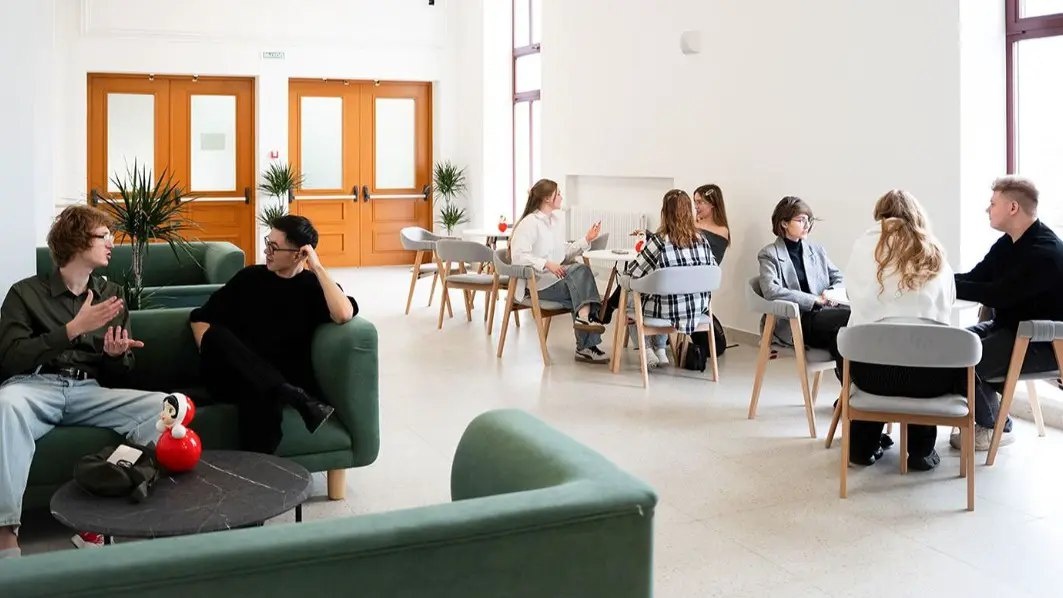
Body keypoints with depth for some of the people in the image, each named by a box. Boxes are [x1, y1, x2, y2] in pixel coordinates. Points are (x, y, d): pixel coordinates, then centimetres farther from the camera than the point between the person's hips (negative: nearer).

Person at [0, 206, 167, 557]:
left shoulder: (111, 294, 20)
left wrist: (115, 355, -7)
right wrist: (74, 328, -15)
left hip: (90, 390, 3)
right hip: (35, 386, -3)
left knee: (165, 406, -25)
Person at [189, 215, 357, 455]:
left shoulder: (316, 286, 6)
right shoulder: (250, 277, 14)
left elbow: (343, 314, -18)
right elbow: (200, 317, 16)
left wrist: (318, 268, -9)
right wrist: (211, 352, -4)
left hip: (273, 383, -4)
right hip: (231, 377, 4)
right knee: (216, 334, -32)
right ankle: (296, 398, -42)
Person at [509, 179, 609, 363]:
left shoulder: (558, 219, 19)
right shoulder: (530, 223, -7)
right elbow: (518, 256, -17)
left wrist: (586, 239, 9)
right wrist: (546, 264, -26)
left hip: (558, 276, 7)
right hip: (537, 282, -7)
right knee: (581, 270, -28)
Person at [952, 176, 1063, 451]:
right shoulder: (1008, 243, 6)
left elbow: (997, 294, -30)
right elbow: (975, 278, 4)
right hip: (1009, 327, 9)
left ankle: (994, 427, 3)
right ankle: (986, 413, 13)